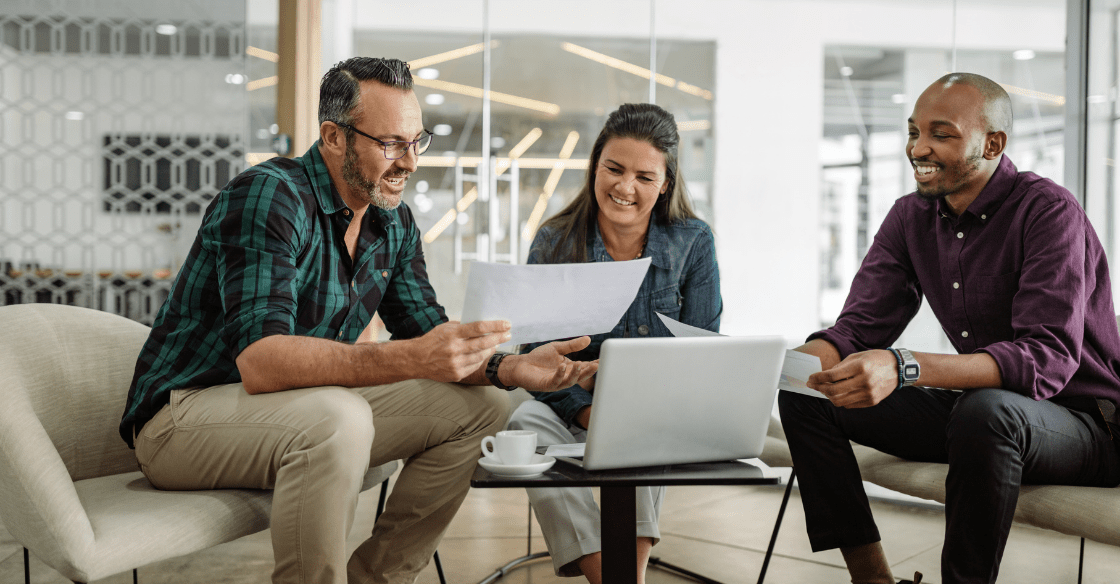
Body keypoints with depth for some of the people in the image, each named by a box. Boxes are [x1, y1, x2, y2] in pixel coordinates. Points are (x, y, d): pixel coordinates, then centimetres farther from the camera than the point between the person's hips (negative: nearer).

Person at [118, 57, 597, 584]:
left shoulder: (394, 224, 4)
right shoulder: (268, 196, -22)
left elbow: (427, 335, 5)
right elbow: (258, 362, -33)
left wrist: (509, 368, -16)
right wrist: (410, 360, -45)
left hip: (307, 413, 8)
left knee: (476, 404, 1)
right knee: (337, 419, -36)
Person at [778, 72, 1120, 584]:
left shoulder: (1048, 212, -18)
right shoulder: (910, 218, 4)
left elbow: (1048, 358, -29)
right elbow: (857, 329, 0)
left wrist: (904, 369, -44)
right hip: (973, 409, 7)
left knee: (986, 410, -40)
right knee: (803, 395, -6)